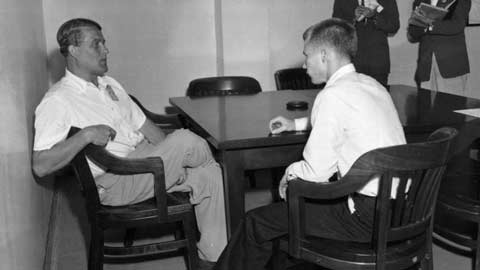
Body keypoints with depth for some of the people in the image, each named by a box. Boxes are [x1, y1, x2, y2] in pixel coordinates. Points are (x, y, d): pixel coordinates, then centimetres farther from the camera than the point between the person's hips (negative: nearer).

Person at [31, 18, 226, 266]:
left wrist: (174, 159, 6)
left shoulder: (109, 85, 16)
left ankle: (213, 255, 4)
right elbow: (40, 166, -18)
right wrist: (85, 135, -27)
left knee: (209, 173, -7)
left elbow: (143, 125, 17)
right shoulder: (57, 102, -11)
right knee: (186, 140, -24)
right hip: (114, 183, -8)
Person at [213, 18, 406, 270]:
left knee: (257, 222, -1)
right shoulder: (371, 84, 10)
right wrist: (297, 124, 29)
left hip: (369, 217, -9)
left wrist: (290, 172, 5)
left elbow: (316, 172, -15)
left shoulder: (333, 96, -17)